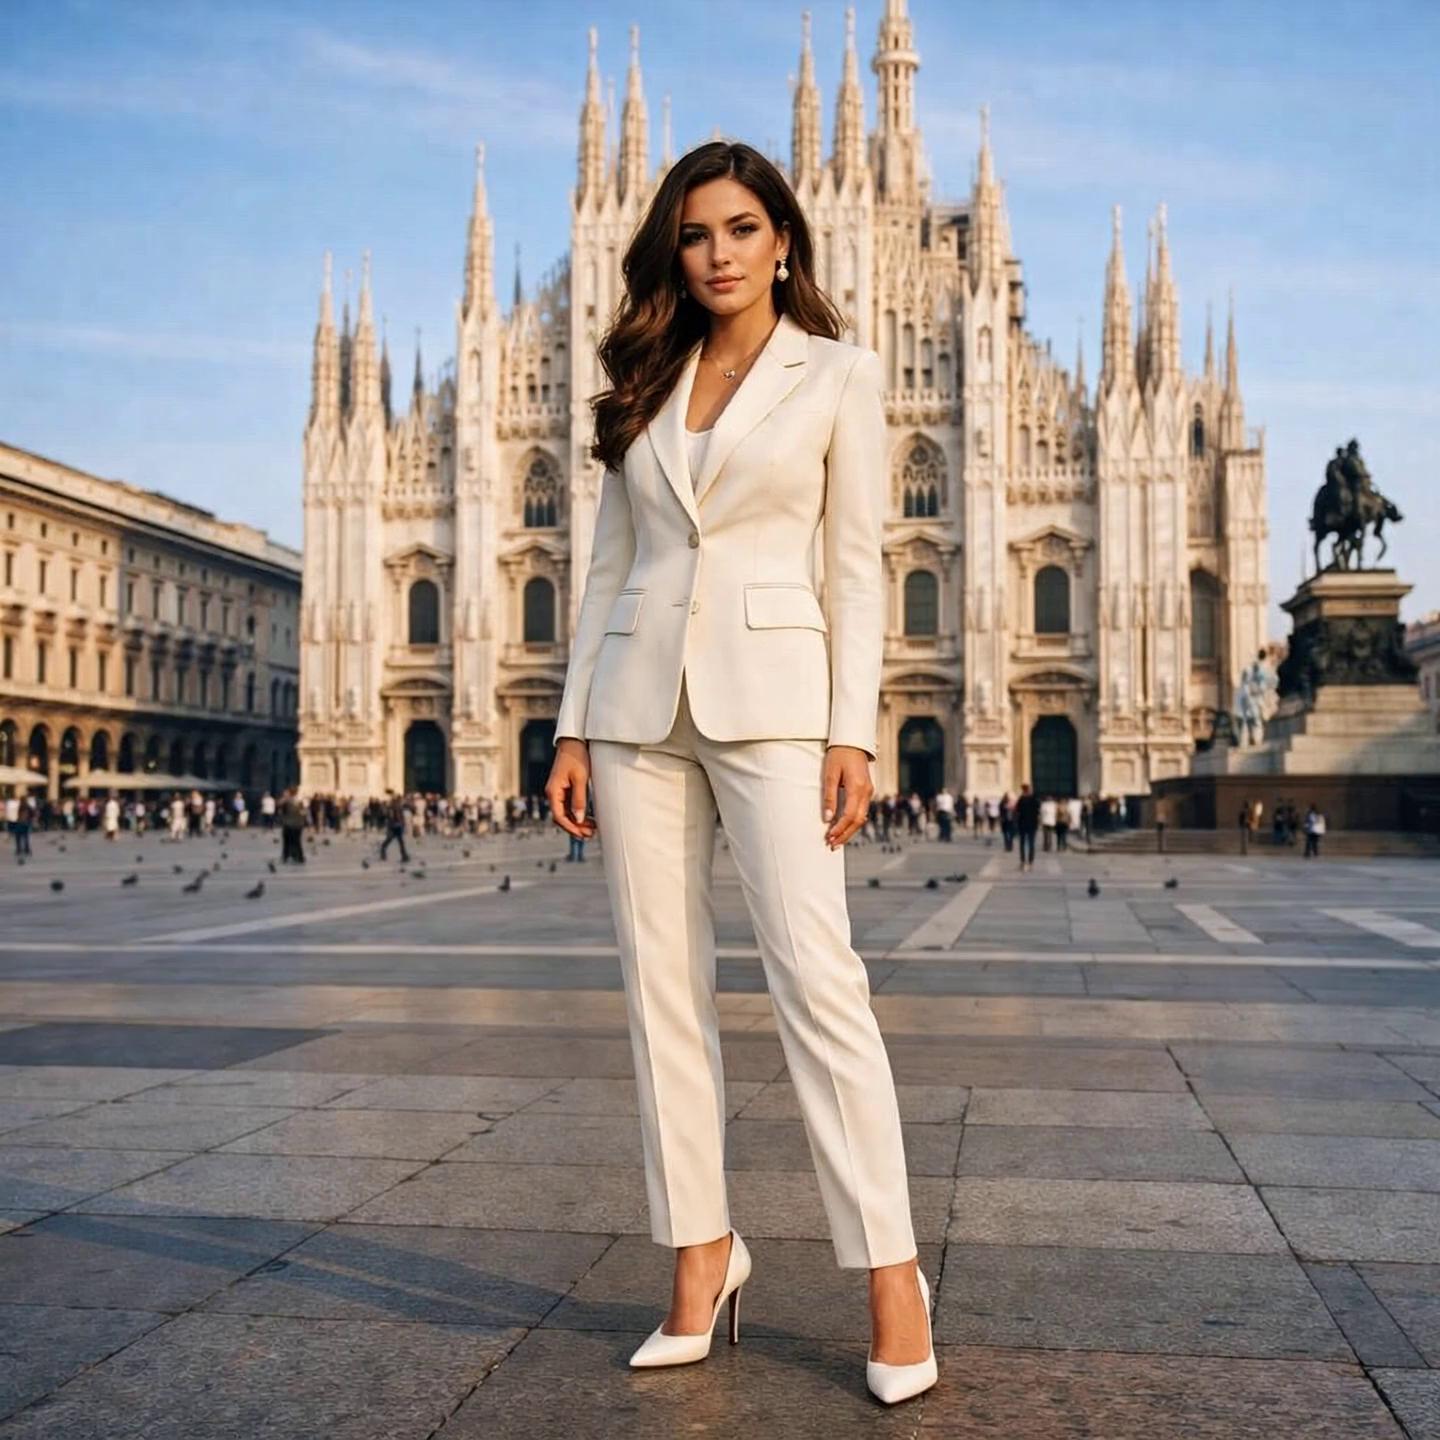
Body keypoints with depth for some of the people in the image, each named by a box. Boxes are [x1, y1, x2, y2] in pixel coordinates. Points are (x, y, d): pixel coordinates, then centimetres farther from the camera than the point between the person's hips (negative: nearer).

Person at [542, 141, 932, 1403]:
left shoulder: (838, 374, 5)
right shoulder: (645, 385, 15)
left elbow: (857, 565, 0)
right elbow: (612, 562, 14)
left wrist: (852, 732, -10)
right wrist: (574, 726, 7)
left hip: (769, 694, -4)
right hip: (639, 696, 4)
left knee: (816, 972, -13)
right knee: (663, 986, 3)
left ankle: (893, 1276, -4)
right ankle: (703, 1257, 14)